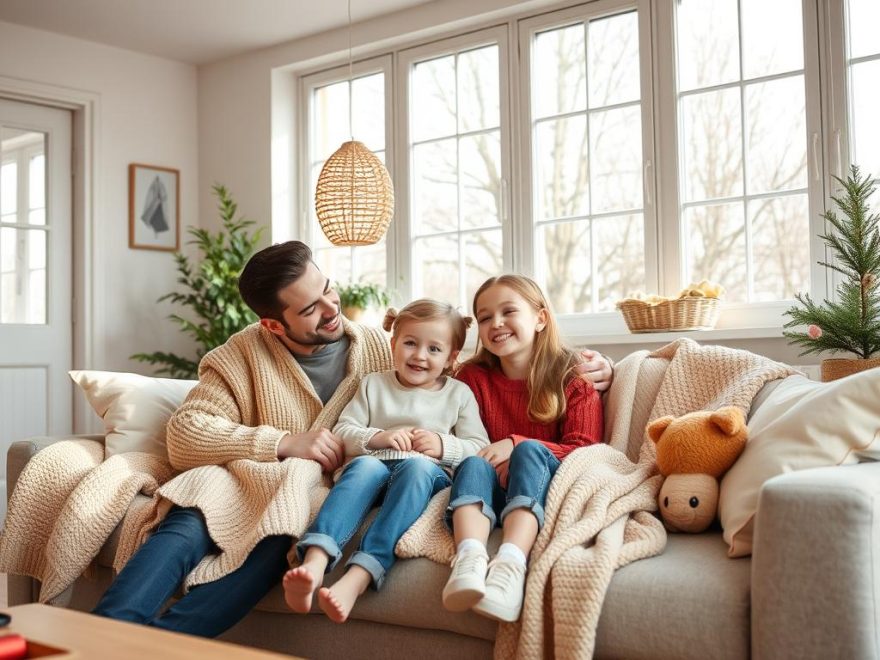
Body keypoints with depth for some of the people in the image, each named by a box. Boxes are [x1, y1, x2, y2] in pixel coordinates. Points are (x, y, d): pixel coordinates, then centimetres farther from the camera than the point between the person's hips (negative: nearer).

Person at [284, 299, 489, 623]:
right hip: (376, 466, 1)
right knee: (364, 465, -36)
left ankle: (358, 578, -54)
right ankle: (314, 563, -57)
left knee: (418, 466, -38)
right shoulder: (373, 384, 22)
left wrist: (443, 447, -7)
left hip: (430, 473, -1)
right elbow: (342, 432, 14)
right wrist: (378, 438, -5)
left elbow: (480, 449, 11)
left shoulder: (459, 394, 18)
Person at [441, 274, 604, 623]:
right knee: (473, 464, -29)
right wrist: (487, 458, -11)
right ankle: (470, 559, -58)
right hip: (492, 490, 2)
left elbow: (583, 451, -2)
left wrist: (517, 444, -15)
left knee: (529, 451, -32)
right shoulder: (473, 377, 17)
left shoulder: (574, 382, 8)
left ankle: (510, 564, -55)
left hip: (546, 489, -2)